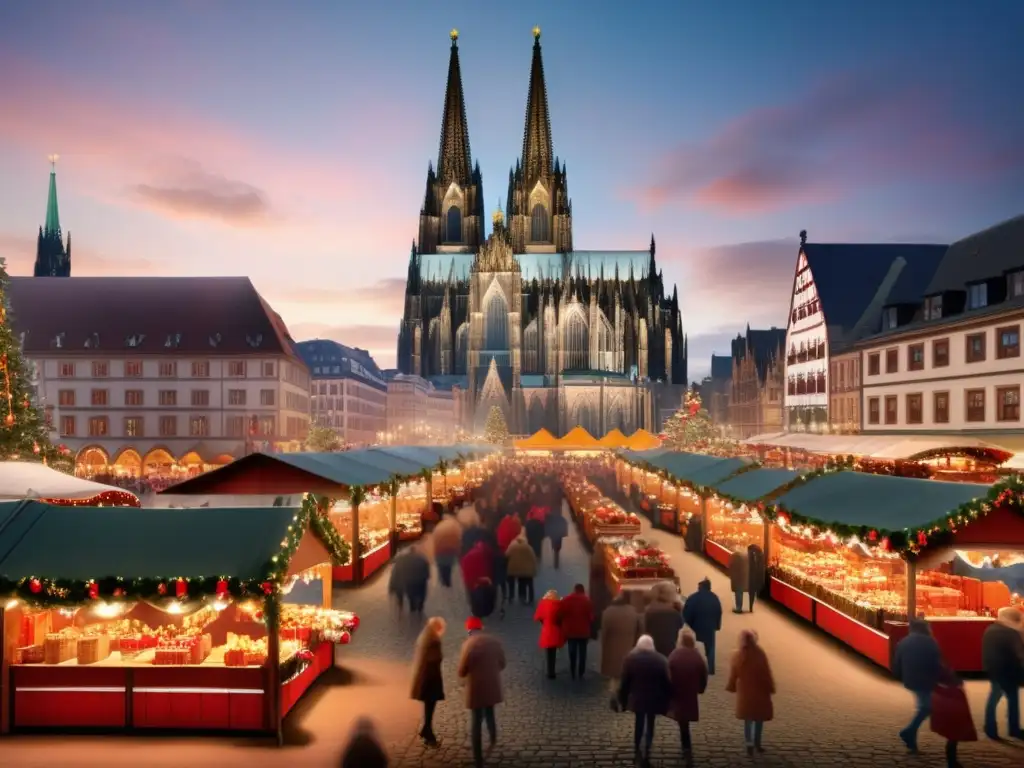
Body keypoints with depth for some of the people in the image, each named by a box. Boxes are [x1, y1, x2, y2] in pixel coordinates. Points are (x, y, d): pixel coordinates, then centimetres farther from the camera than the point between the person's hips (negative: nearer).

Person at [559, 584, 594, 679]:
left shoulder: (566, 600, -3)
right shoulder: (587, 600, -6)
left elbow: (560, 615, -3)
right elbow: (591, 617, -6)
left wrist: (562, 627, 9)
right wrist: (590, 629, 6)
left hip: (570, 631, 1)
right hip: (583, 631, -1)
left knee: (572, 653, 12)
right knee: (582, 653, 9)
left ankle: (573, 673, 15)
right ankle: (581, 674, 11)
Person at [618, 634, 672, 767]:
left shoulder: (631, 658, -5)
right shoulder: (660, 660, -6)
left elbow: (625, 680, -3)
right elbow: (667, 681, -6)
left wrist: (623, 698, 5)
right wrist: (667, 699, 2)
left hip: (637, 698, 1)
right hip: (654, 699, -1)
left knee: (639, 723, 17)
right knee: (650, 724, 9)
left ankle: (637, 751, 21)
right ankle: (646, 752, 3)